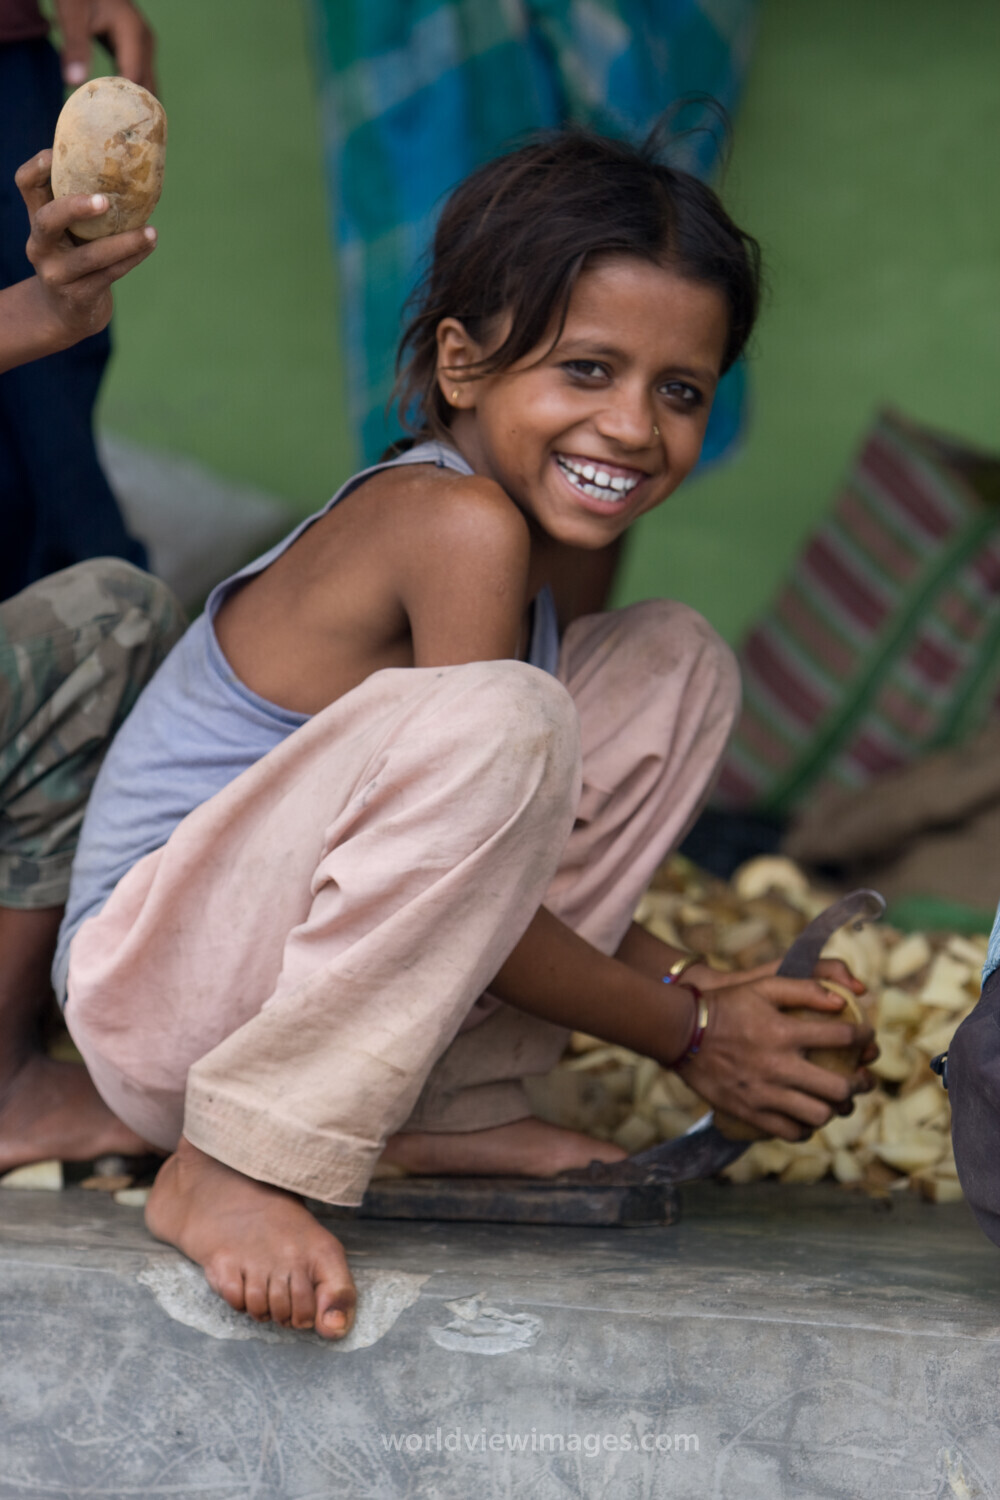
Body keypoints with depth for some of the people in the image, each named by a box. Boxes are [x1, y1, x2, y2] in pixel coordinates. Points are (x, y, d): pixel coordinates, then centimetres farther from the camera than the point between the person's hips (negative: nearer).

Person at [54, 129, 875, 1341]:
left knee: (675, 663, 9)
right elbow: (469, 844, -18)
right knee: (497, 719, -35)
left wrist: (695, 981, 6)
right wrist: (686, 1036, -7)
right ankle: (232, 1167, -21)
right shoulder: (461, 527, -20)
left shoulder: (501, 522, 8)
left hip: (301, 969, 10)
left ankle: (442, 1112, 5)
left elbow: (497, 850, 17)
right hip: (162, 989, -10)